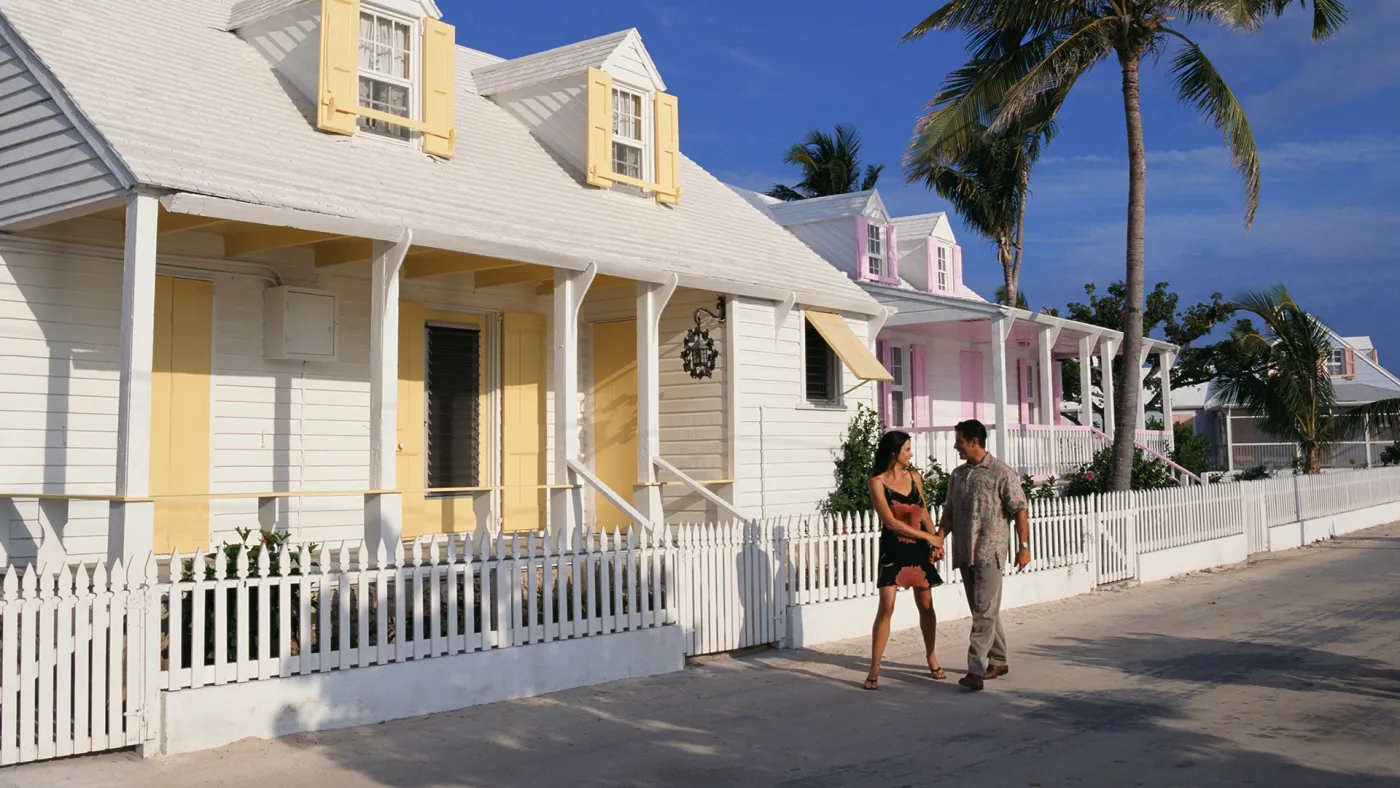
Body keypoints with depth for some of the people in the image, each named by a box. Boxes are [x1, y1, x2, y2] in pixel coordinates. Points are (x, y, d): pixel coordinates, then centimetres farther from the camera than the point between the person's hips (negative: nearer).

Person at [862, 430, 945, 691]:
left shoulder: (914, 477, 7)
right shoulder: (878, 482, -9)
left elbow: (924, 513, 14)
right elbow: (890, 521, -14)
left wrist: (937, 543, 0)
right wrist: (929, 536, -12)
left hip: (918, 549, 5)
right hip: (893, 549, -5)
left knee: (926, 605, 8)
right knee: (886, 607, -10)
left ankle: (932, 660, 25)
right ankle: (874, 669, -3)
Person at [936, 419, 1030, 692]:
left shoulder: (1001, 473, -6)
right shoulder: (957, 475, 13)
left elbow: (1019, 511, -7)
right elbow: (949, 513, 15)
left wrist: (1024, 546, -12)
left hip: (990, 553, -7)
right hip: (964, 554, 7)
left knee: (984, 612, -9)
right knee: (981, 611, 14)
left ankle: (976, 671, -13)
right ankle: (998, 661, 26)